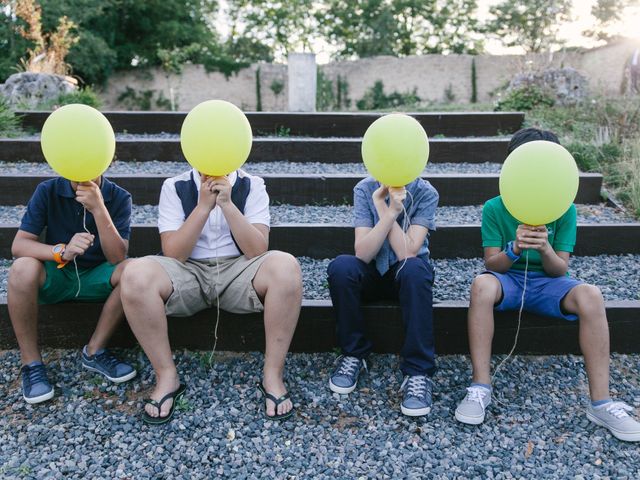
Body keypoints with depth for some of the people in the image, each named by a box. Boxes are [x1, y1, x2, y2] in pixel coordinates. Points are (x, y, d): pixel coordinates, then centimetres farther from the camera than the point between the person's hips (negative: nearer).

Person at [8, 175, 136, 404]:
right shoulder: (48, 191, -10)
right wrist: (62, 252, -35)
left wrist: (98, 208, -34)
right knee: (23, 268, -31)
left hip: (96, 277, 0)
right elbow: (18, 245, -16)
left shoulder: (119, 197, -12)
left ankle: (95, 352, -10)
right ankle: (31, 363, -14)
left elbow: (117, 258, -21)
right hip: (55, 276, 0)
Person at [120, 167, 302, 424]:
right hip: (188, 272, 1)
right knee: (136, 275, -30)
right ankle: (166, 376, -12)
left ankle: (272, 375, -17)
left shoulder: (251, 186, -2)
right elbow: (172, 254, -11)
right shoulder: (174, 187, -2)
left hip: (238, 270, 0)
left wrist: (227, 203, -22)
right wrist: (204, 206, -20)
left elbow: (258, 250, -13)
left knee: (286, 266, -31)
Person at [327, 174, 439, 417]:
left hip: (406, 274, -1)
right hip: (372, 272, 1)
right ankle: (353, 354, -11)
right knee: (340, 266, -30)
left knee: (414, 268, -36)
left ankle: (418, 372, -29)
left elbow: (408, 253, -25)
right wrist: (391, 212, -32)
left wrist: (383, 208, -27)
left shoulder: (425, 193, -14)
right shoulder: (365, 189, -12)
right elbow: (363, 253, -22)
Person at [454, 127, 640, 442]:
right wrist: (514, 249, -33)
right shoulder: (494, 208, -8)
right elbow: (492, 265, -11)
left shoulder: (564, 209, -5)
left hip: (547, 283, 2)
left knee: (590, 295, -30)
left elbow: (559, 269, -8)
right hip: (507, 278, -1)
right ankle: (480, 388, -29)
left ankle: (601, 403, -23)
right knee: (481, 285, -36)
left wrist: (545, 249, -31)